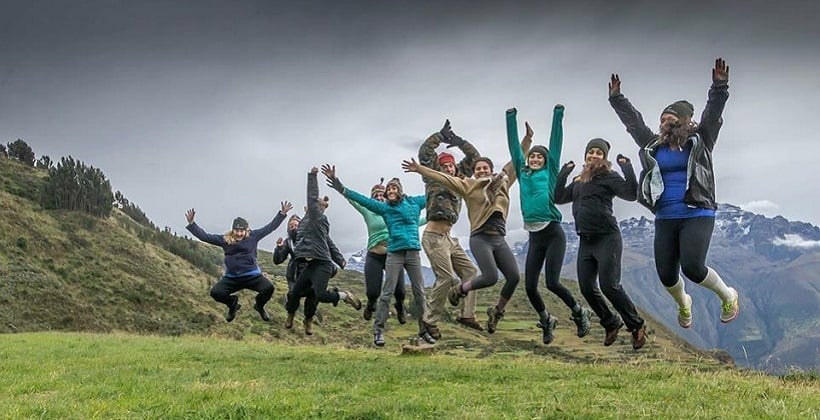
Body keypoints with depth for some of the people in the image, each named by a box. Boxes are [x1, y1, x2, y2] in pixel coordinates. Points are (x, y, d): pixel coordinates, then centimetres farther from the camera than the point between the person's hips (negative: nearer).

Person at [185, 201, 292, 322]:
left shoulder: (253, 236, -2)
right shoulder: (224, 240, 0)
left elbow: (270, 227, 1)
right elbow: (204, 236, 0)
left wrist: (282, 214, -5)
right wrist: (191, 223, -10)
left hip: (252, 275, -1)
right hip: (231, 278, 1)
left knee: (269, 288, -24)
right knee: (215, 293, -17)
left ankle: (259, 305, 14)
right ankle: (233, 304, 19)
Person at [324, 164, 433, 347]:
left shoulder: (415, 202, 10)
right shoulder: (384, 207, 7)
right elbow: (363, 199, 2)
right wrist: (339, 187, -6)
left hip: (413, 252, 1)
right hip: (394, 254, -1)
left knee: (419, 292, 4)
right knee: (387, 292, -6)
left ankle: (424, 330, 13)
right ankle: (378, 331, -3)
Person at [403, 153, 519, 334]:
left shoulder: (503, 183, 16)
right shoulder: (469, 185, 5)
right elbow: (443, 178, 1)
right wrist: (419, 169, -5)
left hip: (499, 240, 5)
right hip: (480, 239, -5)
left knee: (514, 277, -9)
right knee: (491, 277, -21)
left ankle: (497, 311, 16)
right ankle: (460, 289, 9)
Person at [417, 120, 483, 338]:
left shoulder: (458, 179, 16)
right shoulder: (433, 179, 2)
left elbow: (474, 158, 18)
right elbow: (424, 153, -8)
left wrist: (461, 143, 4)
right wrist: (441, 135, -2)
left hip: (448, 238, 8)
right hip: (434, 236, -8)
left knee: (470, 271, 4)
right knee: (446, 277, -14)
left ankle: (466, 314, 6)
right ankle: (430, 320, -5)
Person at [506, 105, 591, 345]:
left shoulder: (550, 172, 4)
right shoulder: (523, 173, 13)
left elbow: (556, 142, 2)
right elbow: (513, 145, 14)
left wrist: (558, 115, 1)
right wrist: (511, 118, 12)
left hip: (553, 234, -4)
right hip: (534, 237, 4)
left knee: (552, 283, -11)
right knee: (529, 287, 1)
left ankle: (579, 313, 14)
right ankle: (546, 321, 26)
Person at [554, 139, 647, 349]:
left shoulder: (609, 177, -5)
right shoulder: (578, 181, 15)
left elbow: (631, 194, -16)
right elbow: (559, 198, 15)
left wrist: (627, 168, -20)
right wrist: (563, 173, 12)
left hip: (607, 239, -7)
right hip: (585, 241, 7)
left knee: (609, 285, -12)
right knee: (586, 288, 5)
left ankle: (637, 326, 5)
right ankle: (611, 324, 24)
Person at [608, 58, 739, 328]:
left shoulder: (699, 142, 2)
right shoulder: (653, 146, 11)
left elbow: (713, 115, -9)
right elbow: (633, 121, 13)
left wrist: (720, 87, -22)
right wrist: (616, 98, 9)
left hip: (698, 216, -4)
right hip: (665, 219, 4)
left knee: (692, 267, -21)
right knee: (666, 275, 1)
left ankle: (727, 296, 10)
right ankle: (683, 304, 37)